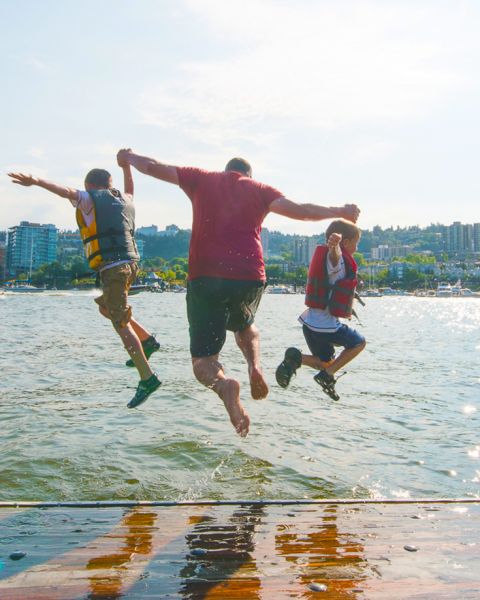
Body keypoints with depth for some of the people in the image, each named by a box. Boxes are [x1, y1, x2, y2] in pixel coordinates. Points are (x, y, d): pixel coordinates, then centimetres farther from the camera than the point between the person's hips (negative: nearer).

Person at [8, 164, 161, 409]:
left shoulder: (91, 199, 3)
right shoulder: (123, 200, 21)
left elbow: (67, 191, -16)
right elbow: (129, 190, 44)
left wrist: (35, 182, -28)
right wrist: (126, 166, 58)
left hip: (112, 267, -8)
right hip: (130, 263, 8)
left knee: (121, 324, -7)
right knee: (107, 308, 27)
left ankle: (147, 378, -11)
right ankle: (147, 340, 19)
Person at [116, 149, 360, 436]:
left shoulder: (202, 179, 15)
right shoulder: (260, 189, 14)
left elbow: (153, 167, 18)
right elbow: (298, 210, 0)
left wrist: (128, 156, 37)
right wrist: (338, 212, 12)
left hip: (205, 277, -1)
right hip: (250, 277, 1)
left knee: (203, 360, 5)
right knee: (244, 325, 33)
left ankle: (225, 385, -30)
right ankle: (255, 366, 2)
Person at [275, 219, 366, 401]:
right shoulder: (340, 261, -12)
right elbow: (334, 254, -40)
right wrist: (334, 243, -63)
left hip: (310, 322, 9)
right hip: (327, 324, -8)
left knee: (327, 362, 20)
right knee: (359, 343, 14)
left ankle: (296, 357, -9)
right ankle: (327, 375, 0)